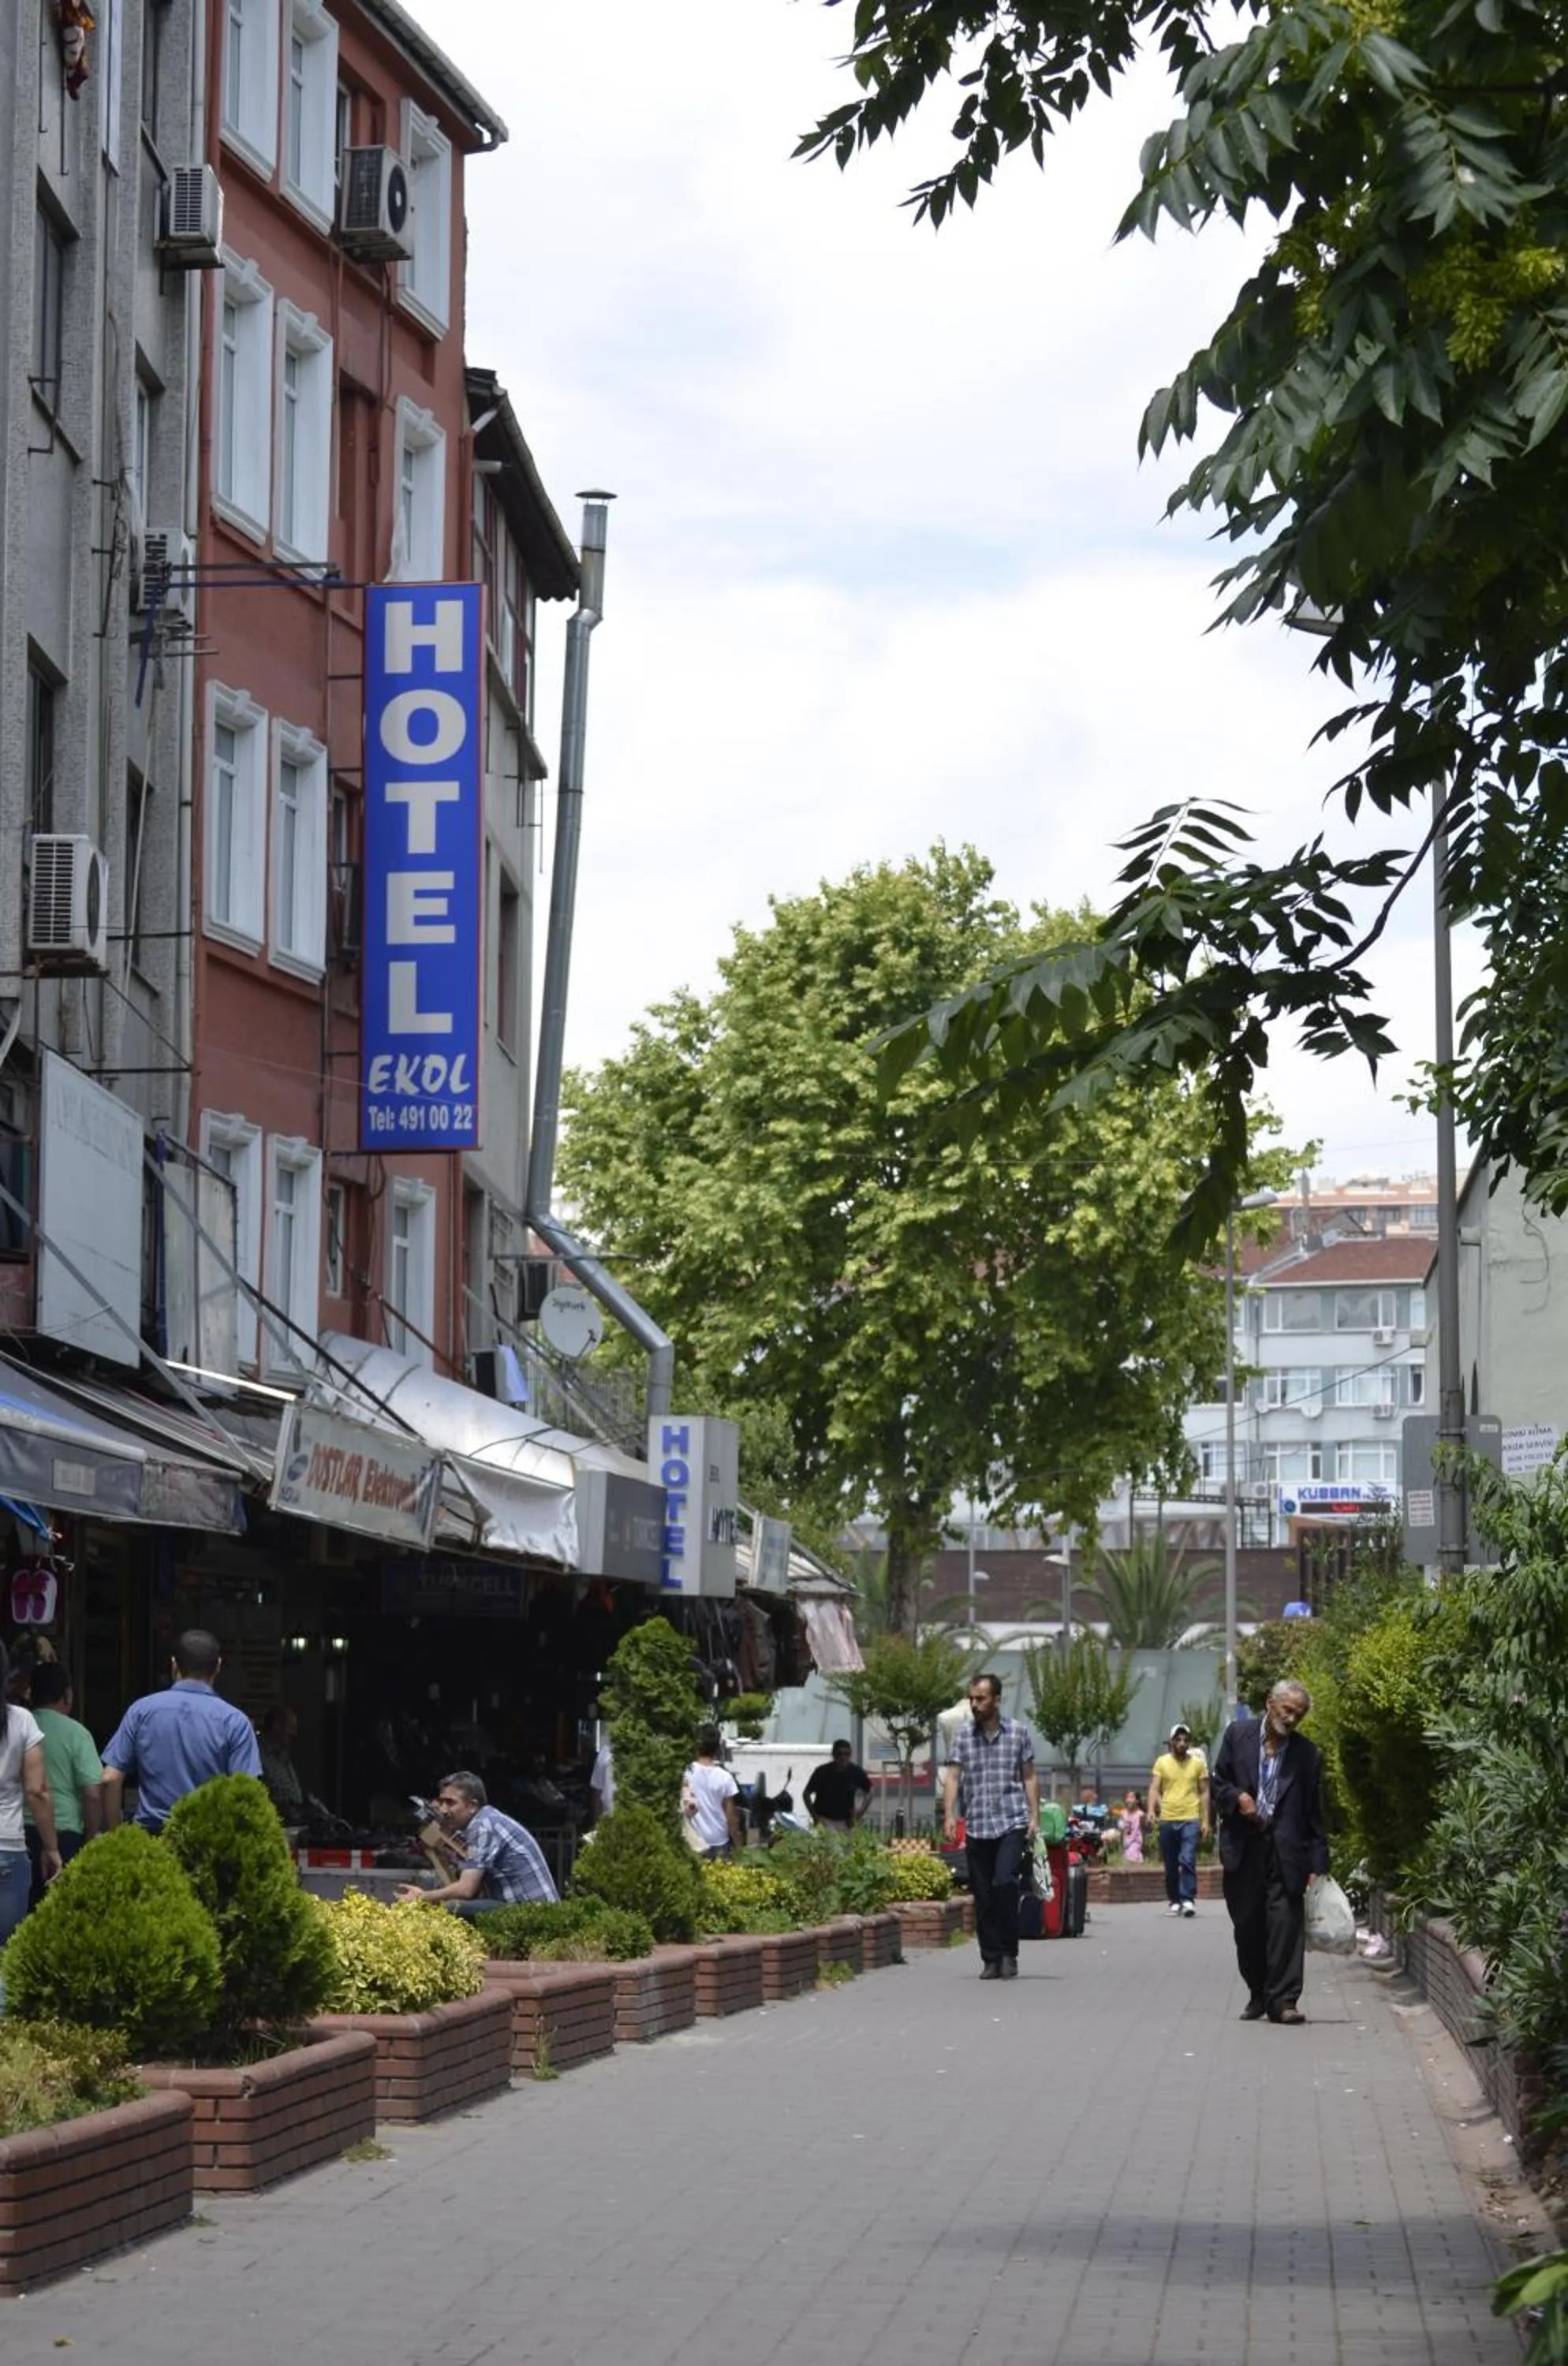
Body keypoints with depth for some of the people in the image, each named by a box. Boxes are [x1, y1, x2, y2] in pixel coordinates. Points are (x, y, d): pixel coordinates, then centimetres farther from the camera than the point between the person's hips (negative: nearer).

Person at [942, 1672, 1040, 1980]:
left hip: (1012, 1824, -2)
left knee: (1005, 1883, -19)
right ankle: (990, 1958, 12)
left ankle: (1009, 1954, -8)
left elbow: (1029, 1777, 9)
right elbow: (953, 1776, 2)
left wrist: (1034, 1816, 1)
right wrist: (949, 1814, -11)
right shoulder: (963, 1735, 7)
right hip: (976, 1827, 2)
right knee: (983, 1897, 3)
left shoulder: (1018, 1732, 5)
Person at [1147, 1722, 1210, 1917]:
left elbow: (1204, 1793, 8)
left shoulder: (1197, 1763, 6)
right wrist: (1151, 1810, -17)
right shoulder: (1162, 1762, 6)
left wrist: (1205, 1821, 2)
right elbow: (1154, 1789, 1)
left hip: (1191, 1820, -2)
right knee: (1170, 1865, 7)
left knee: (1188, 1860, -15)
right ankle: (1174, 1901, 17)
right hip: (1167, 1820, 2)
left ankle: (1188, 1900, -16)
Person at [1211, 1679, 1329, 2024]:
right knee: (1247, 1925, 6)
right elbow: (1219, 1782, 11)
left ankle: (1283, 2000, -5)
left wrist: (1318, 1864, 0)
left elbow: (1314, 1814, 4)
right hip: (1243, 1848, 1)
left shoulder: (1307, 1755, 3)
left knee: (1286, 1923, -7)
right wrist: (1237, 1798, -12)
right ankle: (1258, 1993, 20)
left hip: (1285, 1850, -1)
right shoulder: (1239, 1734, 5)